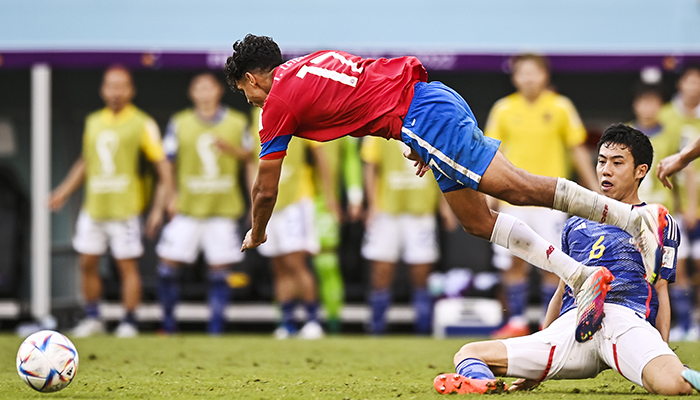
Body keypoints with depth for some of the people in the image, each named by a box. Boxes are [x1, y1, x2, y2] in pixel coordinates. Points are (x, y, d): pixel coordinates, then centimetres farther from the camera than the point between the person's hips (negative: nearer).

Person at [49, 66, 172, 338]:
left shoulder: (142, 124, -4)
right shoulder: (93, 122, 12)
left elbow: (163, 168, -5)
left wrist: (158, 209, -12)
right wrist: (64, 192, 17)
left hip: (125, 210, -5)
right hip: (93, 208, 5)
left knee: (127, 266, -3)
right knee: (87, 264, 7)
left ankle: (129, 322, 5)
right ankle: (92, 318, 19)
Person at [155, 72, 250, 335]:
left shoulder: (237, 123, 6)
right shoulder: (179, 123, 5)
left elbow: (248, 158, 12)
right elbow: (168, 163, 7)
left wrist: (231, 149, -9)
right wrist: (171, 196, -4)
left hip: (223, 208, 0)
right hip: (187, 207, 0)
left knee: (220, 269, -3)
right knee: (168, 264, -5)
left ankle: (216, 325, 4)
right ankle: (168, 321, 8)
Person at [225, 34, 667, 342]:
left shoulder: (279, 102, 2)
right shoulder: (314, 60, 25)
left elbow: (265, 190, 9)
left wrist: (256, 236, 27)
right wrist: (421, 142, 28)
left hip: (421, 117, -9)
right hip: (431, 96, 9)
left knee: (517, 187, -16)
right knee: (478, 221, 8)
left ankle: (638, 217, -24)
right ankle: (582, 277, -3)